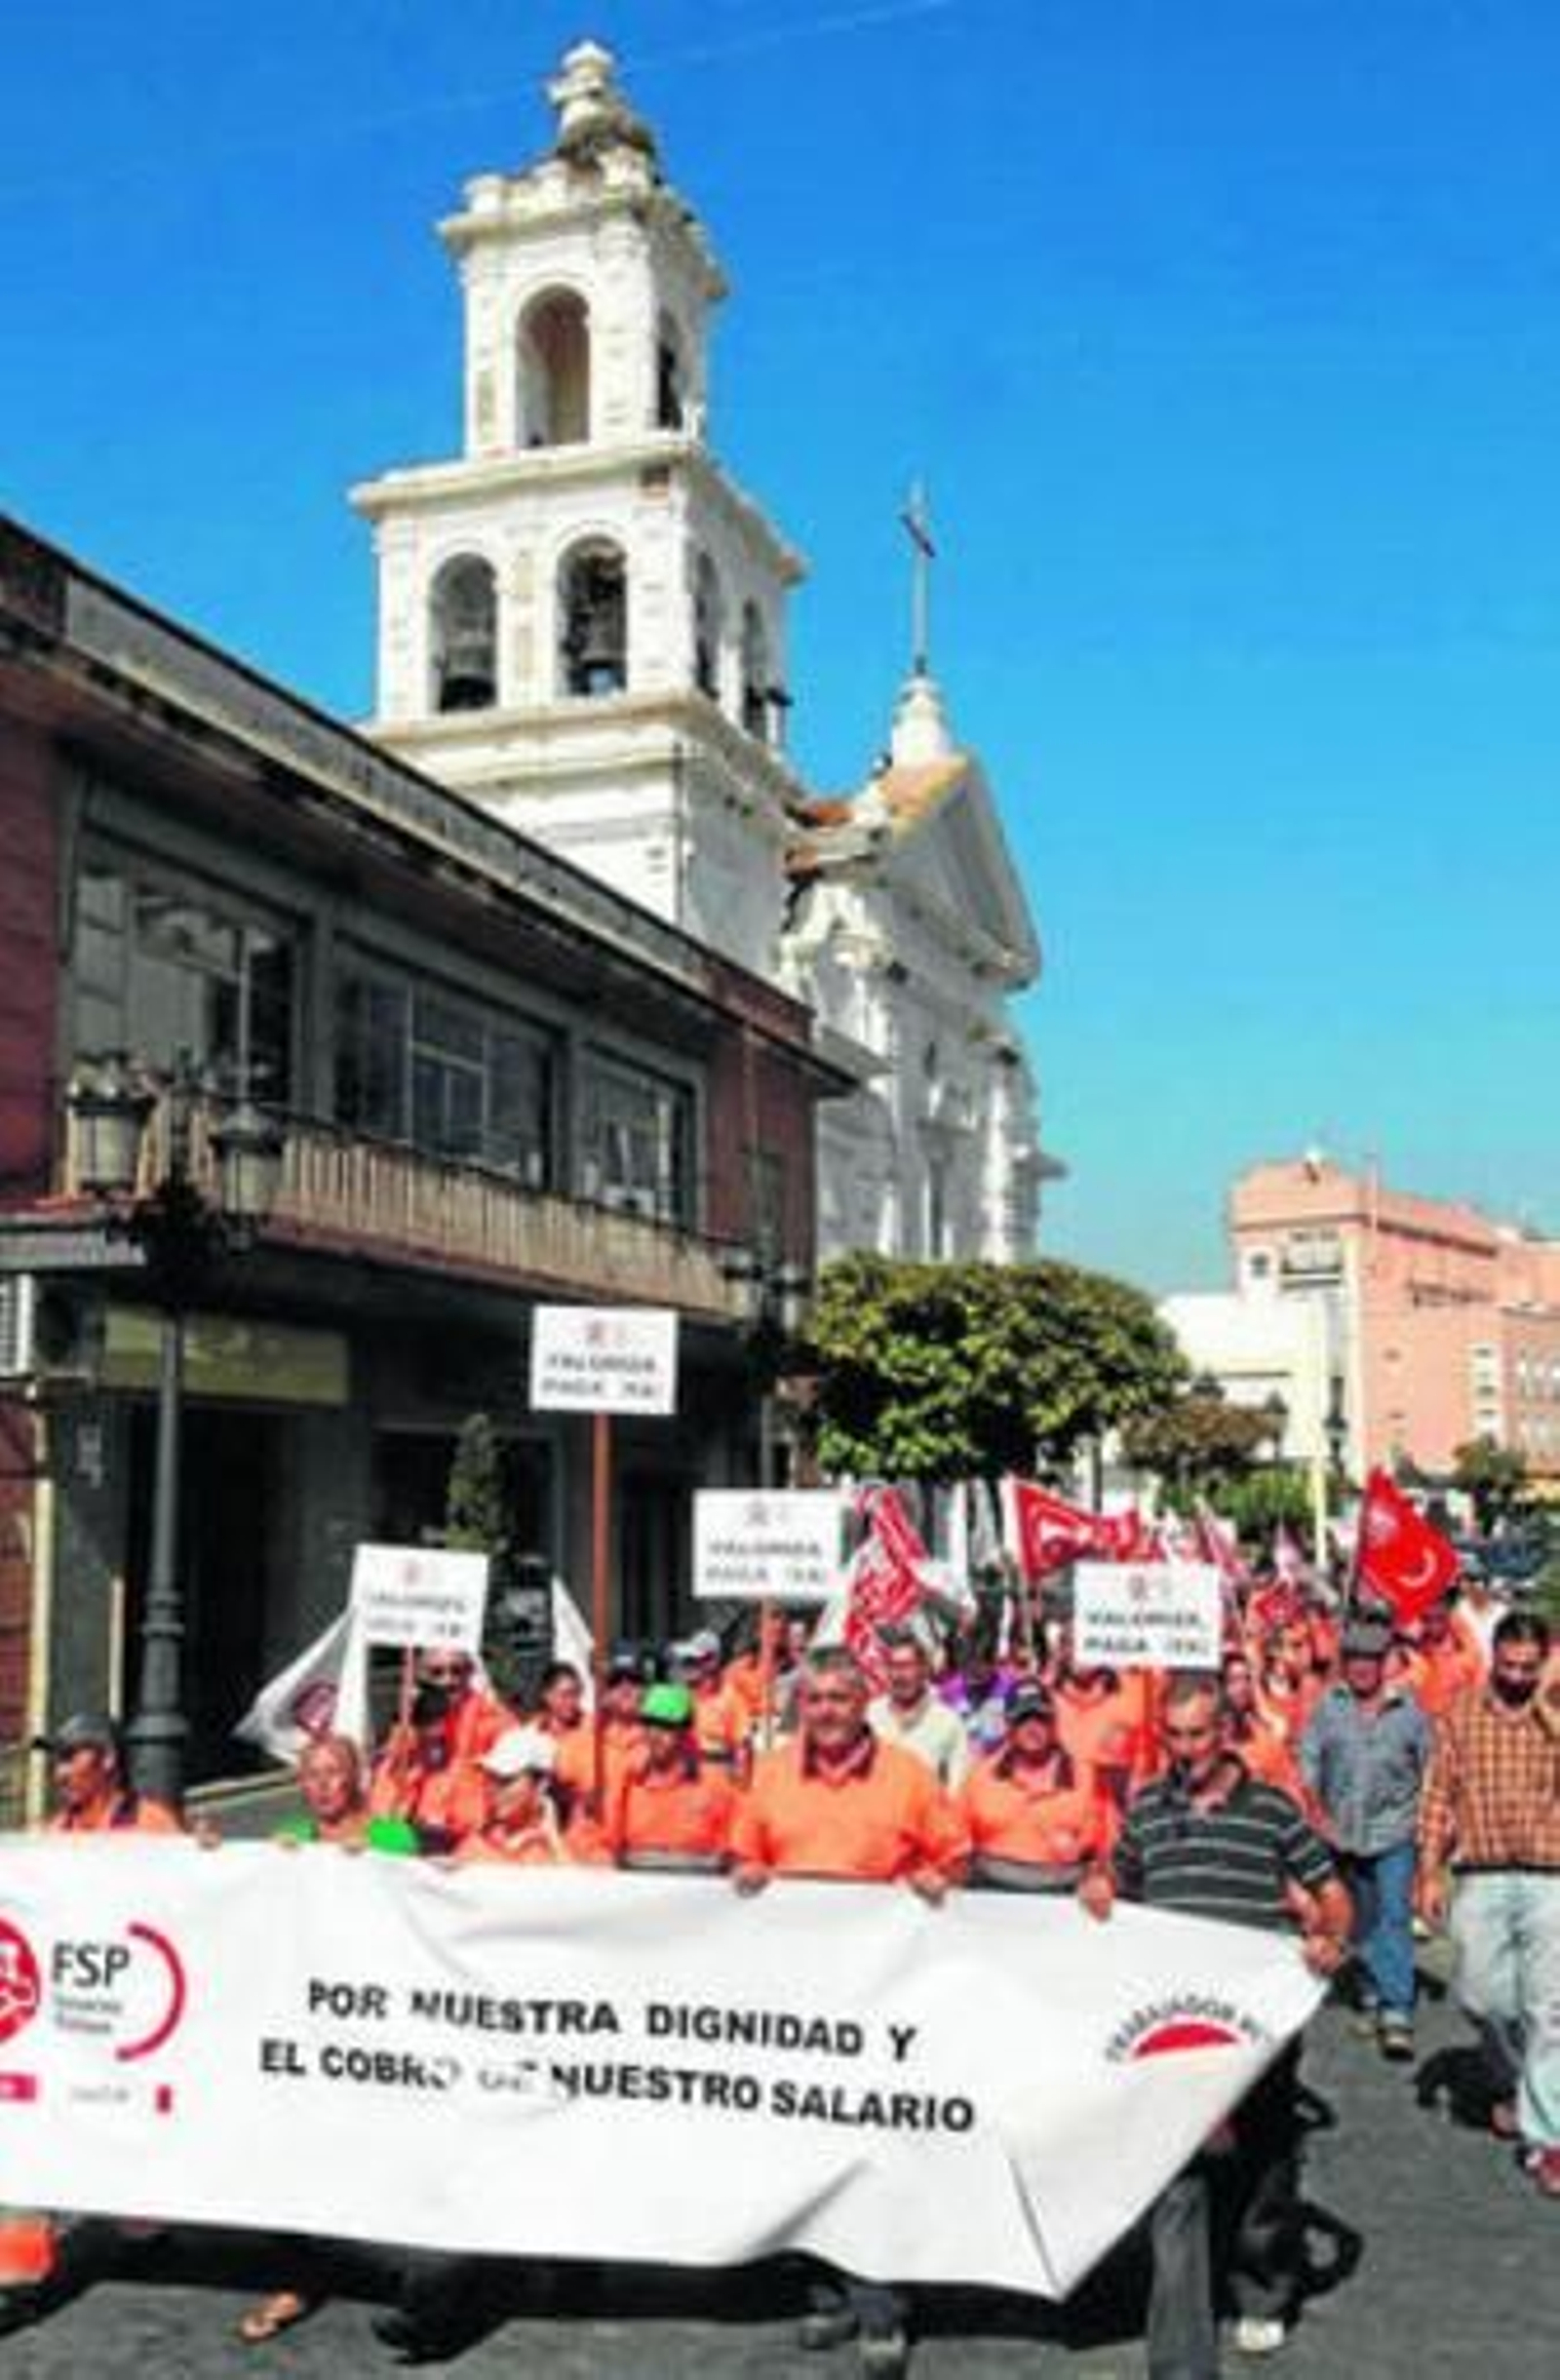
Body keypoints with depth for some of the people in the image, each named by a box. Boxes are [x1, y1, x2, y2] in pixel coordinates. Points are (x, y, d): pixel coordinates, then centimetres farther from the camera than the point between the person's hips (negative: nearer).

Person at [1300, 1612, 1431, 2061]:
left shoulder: (1407, 1708, 0)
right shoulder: (1327, 1705, 1)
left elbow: (1431, 1767, 6)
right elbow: (1308, 1762, 2)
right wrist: (1320, 1815, -4)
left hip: (1395, 1830, -2)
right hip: (1344, 1833, 2)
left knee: (1395, 1916, -10)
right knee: (1362, 1921, 13)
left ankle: (1397, 2012, -11)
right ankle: (1372, 1995, 27)